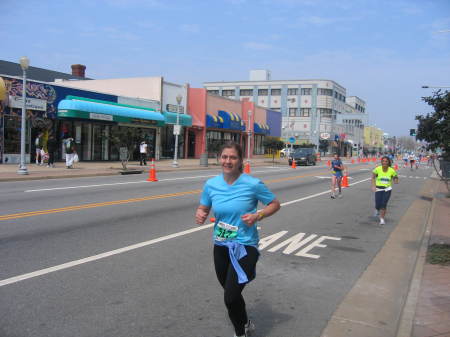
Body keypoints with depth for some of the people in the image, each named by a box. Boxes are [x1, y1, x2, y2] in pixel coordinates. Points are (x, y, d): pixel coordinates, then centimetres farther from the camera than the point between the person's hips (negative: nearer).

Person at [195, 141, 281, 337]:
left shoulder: (252, 184, -13)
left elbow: (275, 204, -2)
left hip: (245, 246, -5)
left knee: (230, 297, -13)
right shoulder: (211, 184, -3)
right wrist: (200, 215, -14)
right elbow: (203, 209, 9)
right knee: (231, 294, 21)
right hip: (221, 246, 5)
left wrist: (258, 215, -19)